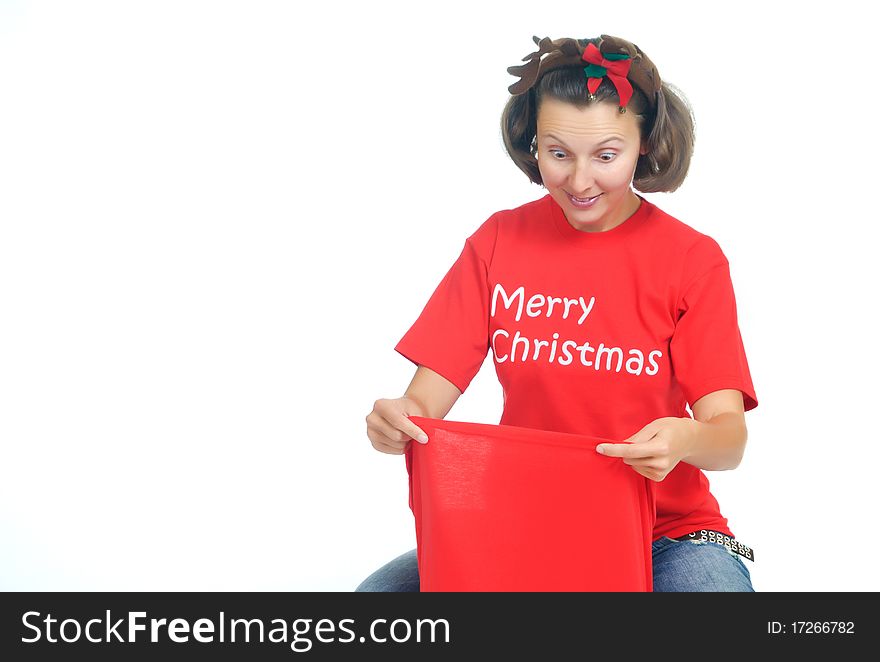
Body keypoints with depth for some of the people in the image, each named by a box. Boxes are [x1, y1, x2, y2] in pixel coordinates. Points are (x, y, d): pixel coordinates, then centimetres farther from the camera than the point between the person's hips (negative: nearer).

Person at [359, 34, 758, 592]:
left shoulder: (693, 259, -3)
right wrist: (398, 421, -26)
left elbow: (730, 438, -9)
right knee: (380, 589, -23)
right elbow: (427, 397, -1)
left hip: (664, 528, -1)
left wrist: (688, 440, -34)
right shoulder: (499, 241, 2)